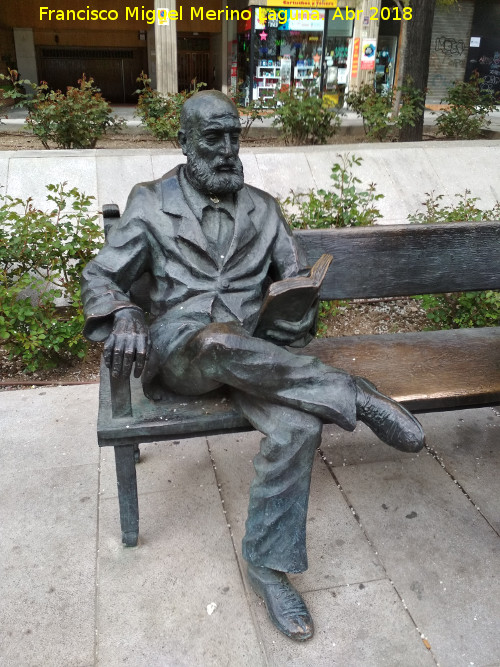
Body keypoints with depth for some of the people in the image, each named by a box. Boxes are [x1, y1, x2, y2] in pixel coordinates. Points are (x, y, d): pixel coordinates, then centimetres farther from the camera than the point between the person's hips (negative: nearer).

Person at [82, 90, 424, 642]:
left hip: (246, 353, 3)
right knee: (219, 339, -41)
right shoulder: (152, 202, 9)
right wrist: (123, 314, -19)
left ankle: (268, 564, -10)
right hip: (176, 350, -2)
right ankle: (353, 395, -25)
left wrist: (286, 338, -4)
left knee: (299, 425, -27)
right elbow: (100, 276, 5)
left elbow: (299, 276, 16)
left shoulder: (261, 207, 17)